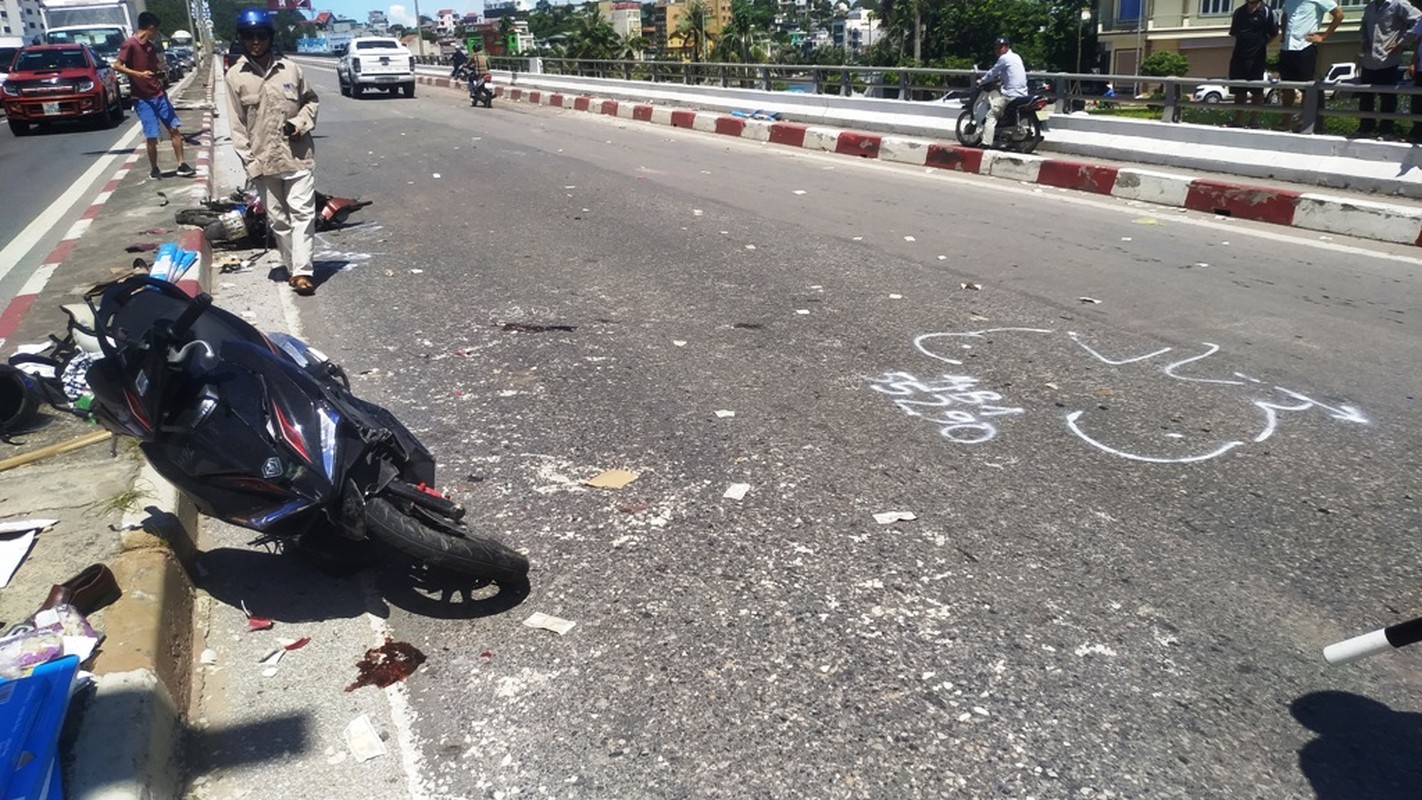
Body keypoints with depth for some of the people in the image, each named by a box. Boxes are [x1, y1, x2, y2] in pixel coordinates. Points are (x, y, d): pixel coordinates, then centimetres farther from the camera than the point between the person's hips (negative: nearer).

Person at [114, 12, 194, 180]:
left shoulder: (151, 47, 11)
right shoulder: (130, 44, -11)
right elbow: (117, 65, -15)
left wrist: (162, 70, 2)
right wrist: (139, 74, -26)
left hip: (159, 95, 7)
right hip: (143, 99, -7)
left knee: (175, 128, 3)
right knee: (152, 136, -4)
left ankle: (181, 166, 9)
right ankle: (154, 169, 11)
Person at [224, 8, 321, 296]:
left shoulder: (290, 68, 1)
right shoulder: (235, 76, 0)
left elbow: (311, 100, 14)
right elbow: (237, 123, 1)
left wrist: (300, 123, -5)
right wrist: (249, 160, -6)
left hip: (298, 155, -1)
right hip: (263, 160, 1)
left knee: (302, 213, -5)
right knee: (277, 219, 7)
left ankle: (302, 270, -4)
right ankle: (293, 267, 18)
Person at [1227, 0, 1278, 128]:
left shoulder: (1266, 12, -5)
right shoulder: (1239, 12, 8)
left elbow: (1274, 33, 0)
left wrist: (1261, 44, 2)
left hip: (1256, 57, -4)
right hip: (1238, 56, 4)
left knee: (1256, 91, 2)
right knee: (1239, 91, 7)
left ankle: (1254, 121, 7)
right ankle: (1238, 121, 13)